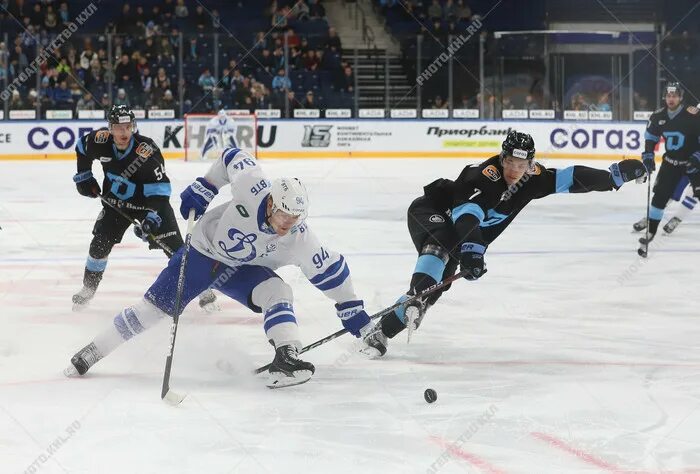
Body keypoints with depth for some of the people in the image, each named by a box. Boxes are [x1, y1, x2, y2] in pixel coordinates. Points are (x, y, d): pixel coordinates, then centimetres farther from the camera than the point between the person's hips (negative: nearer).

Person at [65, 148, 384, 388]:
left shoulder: (299, 239, -26)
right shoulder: (251, 186, -31)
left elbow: (331, 272, -16)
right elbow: (233, 157, -11)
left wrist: (356, 315, -14)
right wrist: (202, 188, -13)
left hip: (243, 269, 2)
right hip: (204, 249, -2)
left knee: (277, 292, -27)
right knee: (155, 307, -7)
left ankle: (285, 360, -34)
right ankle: (90, 353, 3)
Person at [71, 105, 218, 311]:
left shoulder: (147, 150, -31)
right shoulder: (100, 141, -18)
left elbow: (160, 187, -30)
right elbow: (82, 148, 7)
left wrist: (153, 216, -39)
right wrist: (83, 176, 8)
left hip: (149, 202, -4)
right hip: (116, 202, 4)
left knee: (174, 246, -11)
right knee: (99, 244, -4)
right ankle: (88, 288, 17)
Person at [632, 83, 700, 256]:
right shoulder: (658, 117, -5)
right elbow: (651, 135, 11)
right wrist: (648, 155, 3)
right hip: (670, 162, 4)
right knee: (659, 195, 4)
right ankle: (650, 229, 15)